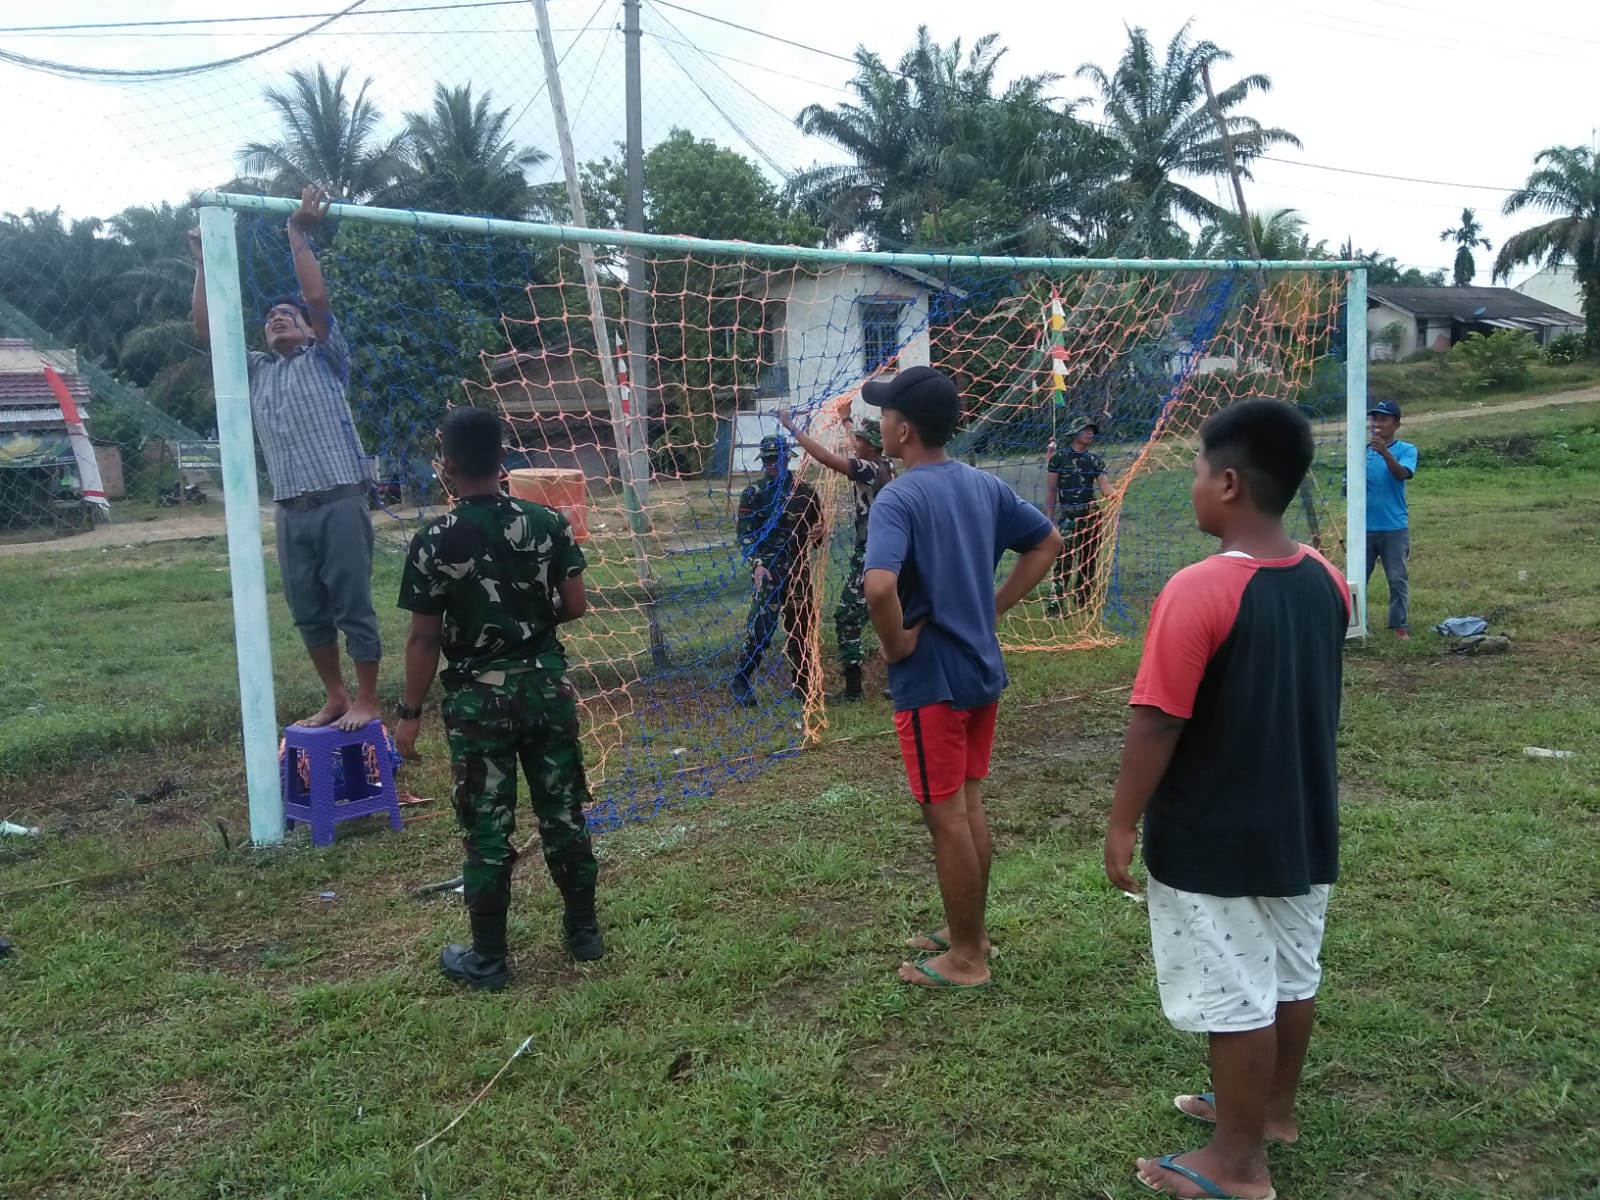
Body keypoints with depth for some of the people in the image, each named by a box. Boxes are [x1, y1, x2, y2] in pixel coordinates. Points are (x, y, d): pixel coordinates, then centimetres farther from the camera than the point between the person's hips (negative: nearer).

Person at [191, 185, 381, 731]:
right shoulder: (256, 370, 21)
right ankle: (335, 698, 22)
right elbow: (206, 331, 14)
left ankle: (367, 703, 6)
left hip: (340, 502, -6)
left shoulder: (325, 359, 8)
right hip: (290, 509, 6)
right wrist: (203, 263, 11)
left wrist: (299, 235, -4)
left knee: (353, 607, -2)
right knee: (308, 612, 10)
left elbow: (319, 298, -6)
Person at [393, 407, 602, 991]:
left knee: (487, 828, 6)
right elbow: (574, 606, 0)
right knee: (564, 812, 15)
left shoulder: (433, 543, -12)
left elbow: (424, 639, -9)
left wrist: (410, 713, 1)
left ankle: (487, 958, 17)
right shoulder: (548, 522, -4)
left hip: (478, 697, -3)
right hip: (546, 683, 3)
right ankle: (584, 930, 28)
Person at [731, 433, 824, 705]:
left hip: (799, 569, 4)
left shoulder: (805, 491, 8)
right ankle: (742, 682, 1)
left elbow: (818, 526, 18)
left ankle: (803, 684, 21)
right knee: (760, 625, -11)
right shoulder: (753, 494, 0)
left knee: (802, 626, 9)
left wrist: (817, 532, -6)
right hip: (768, 569, -3)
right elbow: (745, 534, -2)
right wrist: (756, 564, -15)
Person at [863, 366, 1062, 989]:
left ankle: (965, 958, 17)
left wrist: (895, 645, -17)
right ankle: (969, 931, 33)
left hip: (931, 680, -8)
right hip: (983, 669, 8)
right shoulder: (984, 485, 5)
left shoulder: (898, 499, -19)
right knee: (969, 805, 19)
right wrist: (994, 606, 12)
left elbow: (879, 587, -35)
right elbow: (1047, 542, 16)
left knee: (946, 816, 4)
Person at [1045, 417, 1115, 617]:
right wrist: (1050, 517, -7)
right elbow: (1051, 489, -2)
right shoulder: (1059, 458, -1)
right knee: (1065, 559, -14)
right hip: (1069, 516, -5)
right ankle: (1054, 604, -15)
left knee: (1090, 558, 10)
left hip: (1092, 514, 5)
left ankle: (1083, 599, 21)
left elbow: (1103, 483, -1)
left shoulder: (1095, 459, 11)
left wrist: (1110, 494, -24)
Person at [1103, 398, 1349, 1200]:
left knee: (1234, 997, 6)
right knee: (1291, 976, 21)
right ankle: (1274, 1110, 42)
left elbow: (1156, 722, -21)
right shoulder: (1326, 581, 0)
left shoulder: (1198, 590, -24)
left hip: (1214, 840, -7)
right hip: (1302, 827, 8)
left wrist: (1123, 823, -11)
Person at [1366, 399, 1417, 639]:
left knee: (1398, 579, 1)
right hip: (1364, 526, 3)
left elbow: (1401, 474, -20)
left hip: (1394, 527, -2)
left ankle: (1401, 626, 6)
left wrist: (1385, 452, -35)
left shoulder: (1406, 450, 0)